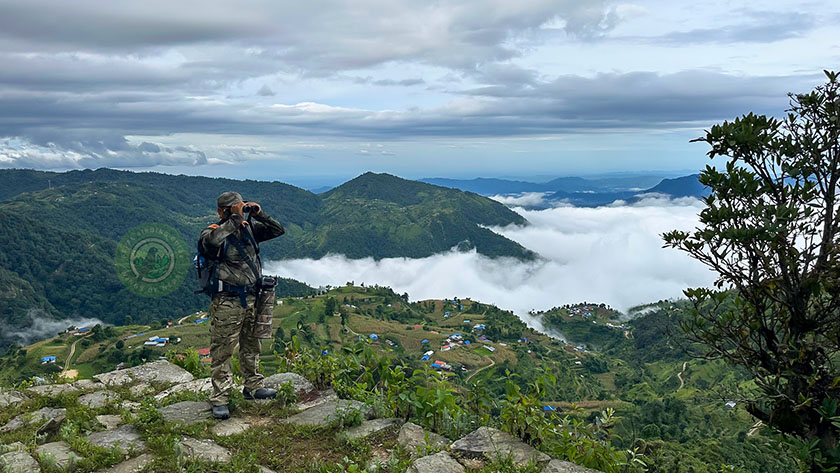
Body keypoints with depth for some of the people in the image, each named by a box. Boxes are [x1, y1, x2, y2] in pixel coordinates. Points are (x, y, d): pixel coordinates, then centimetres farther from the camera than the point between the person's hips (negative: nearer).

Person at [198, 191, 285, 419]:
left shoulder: (249, 227, 6)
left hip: (251, 297, 7)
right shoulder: (214, 231, -12)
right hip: (226, 300, -6)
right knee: (222, 350, 0)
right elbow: (211, 242, -37)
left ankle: (252, 387, 35)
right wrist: (234, 221, -28)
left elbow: (277, 230, 11)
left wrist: (259, 215, -3)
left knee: (251, 345, 19)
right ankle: (220, 400, 9)